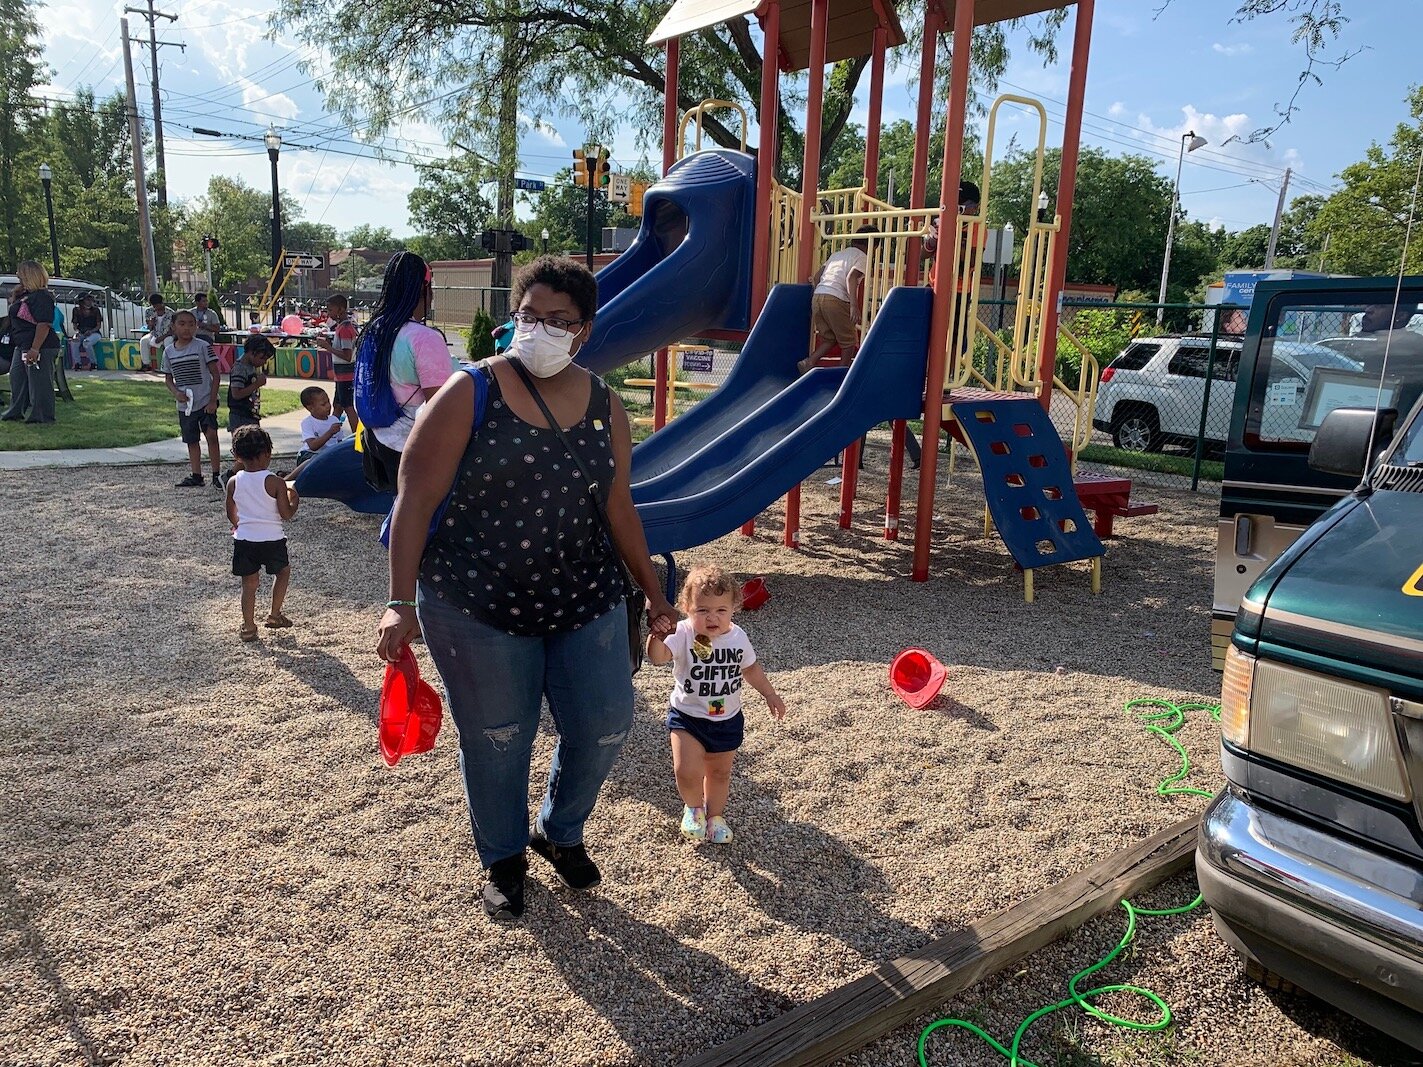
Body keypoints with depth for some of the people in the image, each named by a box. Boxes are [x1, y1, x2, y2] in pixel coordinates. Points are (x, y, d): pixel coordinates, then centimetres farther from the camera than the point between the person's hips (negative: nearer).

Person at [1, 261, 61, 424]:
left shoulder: (42, 296, -16)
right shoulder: (26, 295, 16)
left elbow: (44, 324, -25)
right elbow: (14, 312, 32)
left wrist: (35, 349, -29)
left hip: (39, 348, -11)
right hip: (22, 347, 12)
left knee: (39, 383, -4)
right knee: (17, 379, 19)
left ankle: (42, 417, 5)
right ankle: (15, 412, 30)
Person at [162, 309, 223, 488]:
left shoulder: (202, 346, -7)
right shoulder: (169, 351, 4)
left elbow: (216, 374, -6)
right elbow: (168, 378, 13)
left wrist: (212, 400, -11)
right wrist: (176, 393, -8)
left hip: (205, 401, -4)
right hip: (185, 405, 4)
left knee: (212, 436, -11)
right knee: (191, 441, 12)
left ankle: (217, 474, -1)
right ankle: (196, 475, 22)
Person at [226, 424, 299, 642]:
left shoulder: (233, 482, -1)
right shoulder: (275, 483, -12)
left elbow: (231, 515, 10)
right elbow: (286, 514, -10)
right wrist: (294, 499, 9)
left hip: (244, 540, 3)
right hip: (272, 540, -3)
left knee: (249, 584, 12)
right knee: (283, 572, 23)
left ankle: (249, 627, 15)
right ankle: (274, 615, 24)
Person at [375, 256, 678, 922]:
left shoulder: (604, 406, 3)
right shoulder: (470, 395, -9)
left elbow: (618, 507, 11)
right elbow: (416, 499, -11)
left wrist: (652, 593, 13)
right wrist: (401, 602, -16)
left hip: (585, 601, 4)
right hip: (477, 606, -3)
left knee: (605, 727, 7)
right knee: (495, 742, 10)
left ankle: (560, 832, 37)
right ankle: (504, 860, 38)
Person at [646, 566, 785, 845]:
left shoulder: (737, 637, -8)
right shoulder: (682, 634, -20)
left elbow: (751, 668, 11)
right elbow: (658, 657, -39)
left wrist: (770, 694, 14)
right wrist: (656, 635, -58)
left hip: (727, 720, 3)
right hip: (687, 717, -3)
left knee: (720, 772, 16)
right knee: (687, 771, -15)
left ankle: (715, 814, 42)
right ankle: (693, 807, 17)